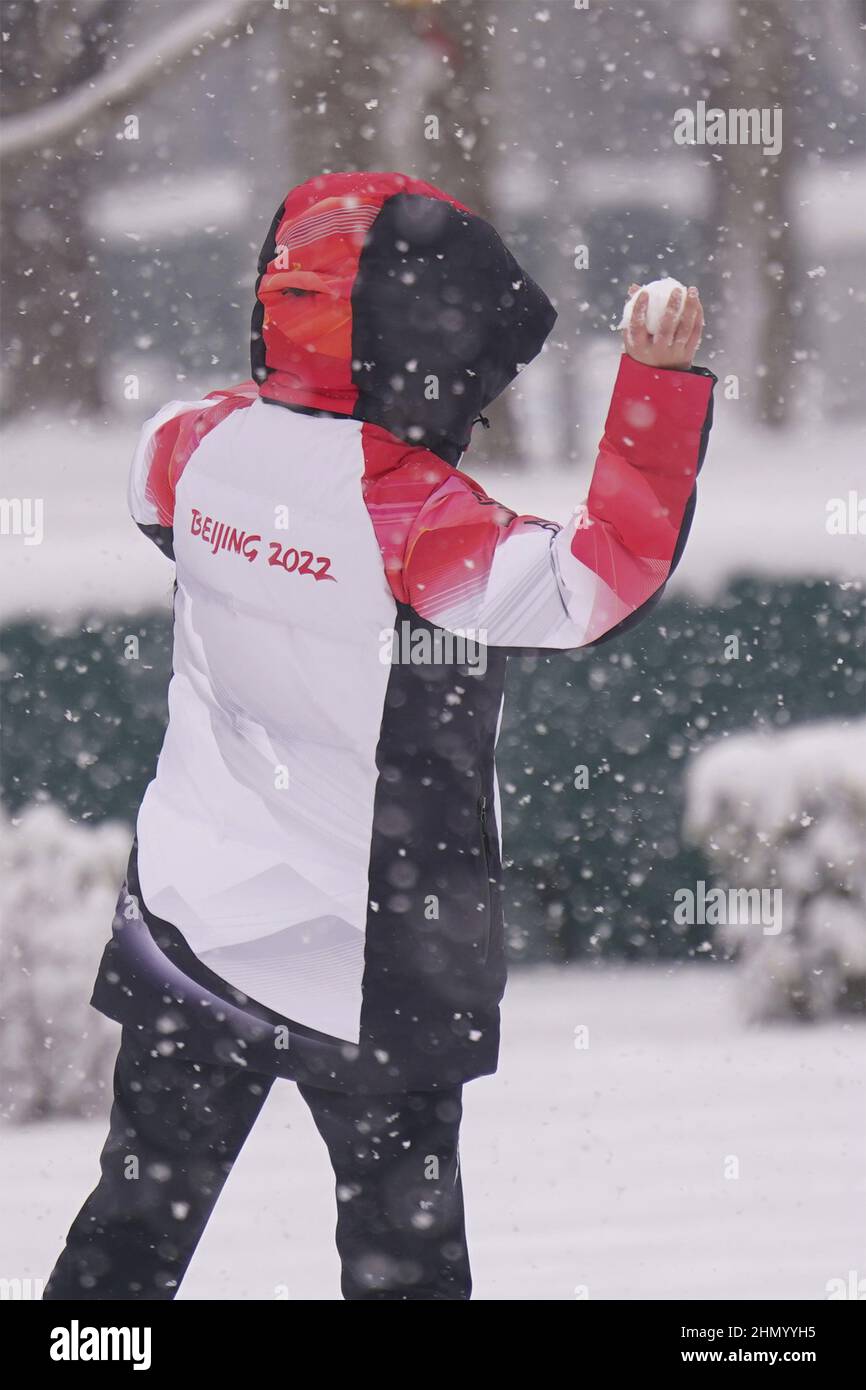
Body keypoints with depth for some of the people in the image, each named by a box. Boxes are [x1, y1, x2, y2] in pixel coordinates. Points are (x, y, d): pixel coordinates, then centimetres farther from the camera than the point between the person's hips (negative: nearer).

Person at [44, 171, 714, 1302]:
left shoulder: (203, 444, -4)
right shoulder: (414, 515, -23)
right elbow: (601, 582, -31)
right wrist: (659, 382, -31)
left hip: (190, 917, 5)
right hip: (366, 958, -5)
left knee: (139, 1220, 15)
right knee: (404, 1248, 7)